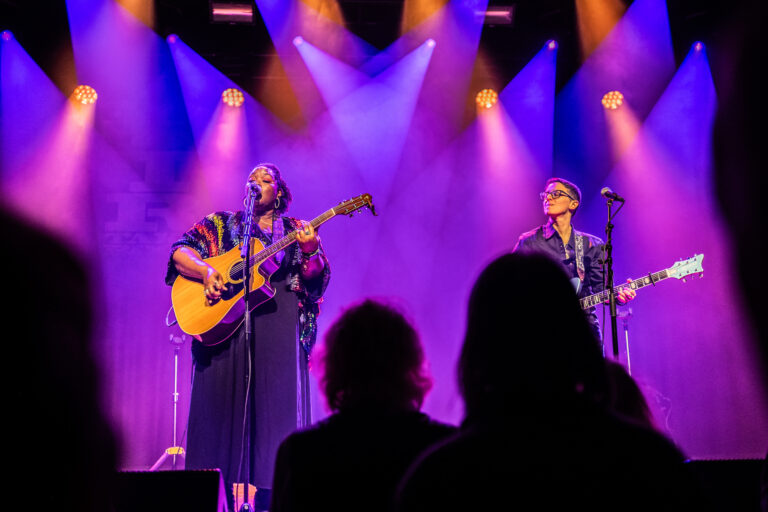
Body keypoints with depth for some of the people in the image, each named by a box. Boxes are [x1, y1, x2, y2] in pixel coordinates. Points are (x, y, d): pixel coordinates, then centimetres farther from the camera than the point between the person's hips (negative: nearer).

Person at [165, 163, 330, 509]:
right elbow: (179, 252, 7)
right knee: (223, 406, -3)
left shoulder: (296, 231, 15)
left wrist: (310, 252, -16)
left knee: (275, 407, -5)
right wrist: (205, 270, -12)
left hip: (278, 331, 0)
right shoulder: (220, 224, 15)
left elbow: (317, 279, 5)